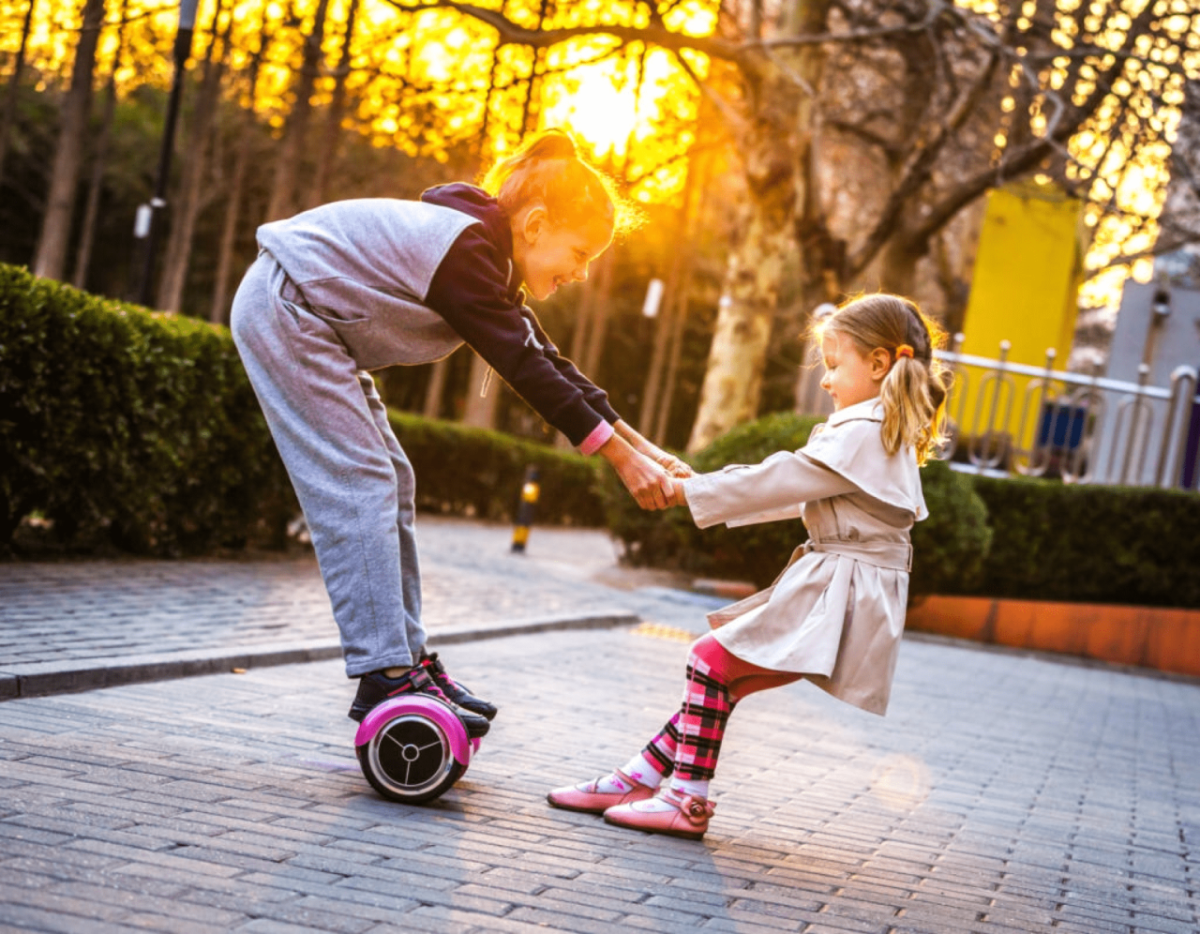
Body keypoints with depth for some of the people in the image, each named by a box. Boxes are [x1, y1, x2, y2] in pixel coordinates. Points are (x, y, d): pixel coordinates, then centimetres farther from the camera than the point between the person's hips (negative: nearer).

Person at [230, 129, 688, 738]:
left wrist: (642, 445, 4)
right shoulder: (464, 251, -24)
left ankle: (409, 658, 9)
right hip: (284, 310, -10)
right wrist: (622, 458, -22)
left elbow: (550, 365, 7)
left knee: (390, 482, 6)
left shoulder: (488, 259, 6)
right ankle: (385, 676, -14)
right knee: (359, 485, -15)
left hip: (312, 323, 10)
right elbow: (526, 369, -25)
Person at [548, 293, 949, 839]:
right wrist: (702, 488, 20)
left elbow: (782, 481, -16)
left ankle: (686, 799, -8)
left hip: (836, 599, -10)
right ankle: (640, 779, 8)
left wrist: (689, 492, -9)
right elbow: (799, 493, 22)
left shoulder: (863, 434, -14)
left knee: (714, 659, -12)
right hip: (826, 587, 10)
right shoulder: (885, 436, 20)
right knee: (719, 670, 7)